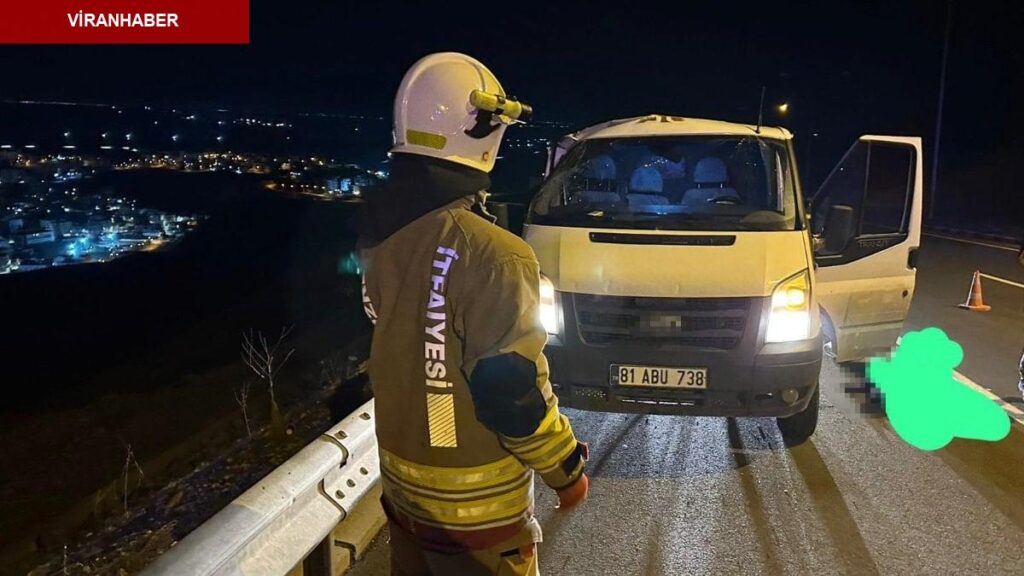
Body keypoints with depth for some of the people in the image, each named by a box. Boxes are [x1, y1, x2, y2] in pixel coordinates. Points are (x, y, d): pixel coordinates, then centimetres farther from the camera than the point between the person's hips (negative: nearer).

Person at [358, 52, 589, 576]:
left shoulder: (378, 234, -5)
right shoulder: (490, 256, -29)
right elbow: (513, 391, -23)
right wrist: (566, 469, -9)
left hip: (401, 485, 7)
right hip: (474, 508, -7)